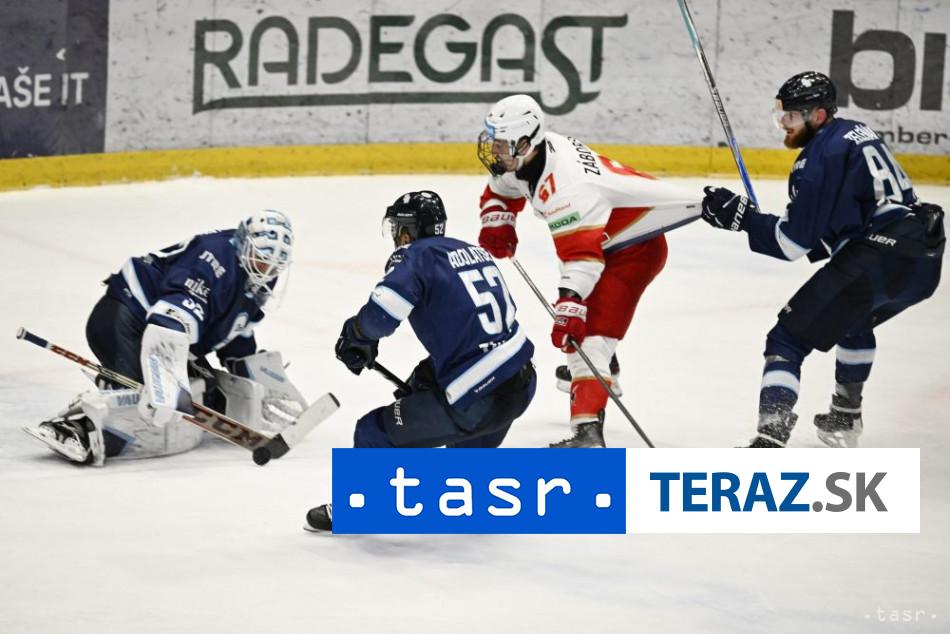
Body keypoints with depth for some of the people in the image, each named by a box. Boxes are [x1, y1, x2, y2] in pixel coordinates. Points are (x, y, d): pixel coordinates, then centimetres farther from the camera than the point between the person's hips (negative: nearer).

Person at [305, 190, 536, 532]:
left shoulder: (415, 256, -4)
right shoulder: (475, 252, 17)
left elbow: (382, 312, -20)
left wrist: (355, 338, 1)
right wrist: (426, 374, 29)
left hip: (474, 401, -7)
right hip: (522, 384, 7)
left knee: (376, 431, 9)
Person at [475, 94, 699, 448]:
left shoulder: (563, 185, -35)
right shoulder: (526, 157, -6)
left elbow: (582, 254, -43)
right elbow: (500, 190, 16)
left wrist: (569, 307, -50)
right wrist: (496, 222, -4)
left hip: (637, 245, -11)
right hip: (608, 239, 11)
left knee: (588, 334, -25)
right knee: (576, 310, 34)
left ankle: (588, 430, -38)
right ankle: (602, 373, 64)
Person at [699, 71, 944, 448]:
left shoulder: (819, 156, -8)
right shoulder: (855, 133, 19)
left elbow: (793, 242, -10)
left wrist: (739, 214, -4)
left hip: (877, 261, -10)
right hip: (924, 259, 10)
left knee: (788, 340, -7)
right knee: (854, 321, 38)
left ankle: (770, 440, -22)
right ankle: (844, 421, 49)